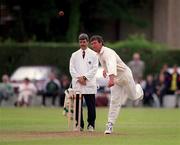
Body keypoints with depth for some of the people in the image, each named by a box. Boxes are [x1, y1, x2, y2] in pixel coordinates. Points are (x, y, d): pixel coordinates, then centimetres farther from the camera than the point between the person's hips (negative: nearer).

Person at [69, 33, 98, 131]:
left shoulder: (93, 54, 7)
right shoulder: (75, 55, 13)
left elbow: (94, 69, -1)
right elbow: (72, 69, 6)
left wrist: (85, 77, -11)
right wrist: (79, 78, -9)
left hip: (89, 83, -2)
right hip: (77, 83, 2)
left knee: (91, 105, -4)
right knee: (77, 104, 0)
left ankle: (91, 124, 3)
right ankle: (79, 124, 7)